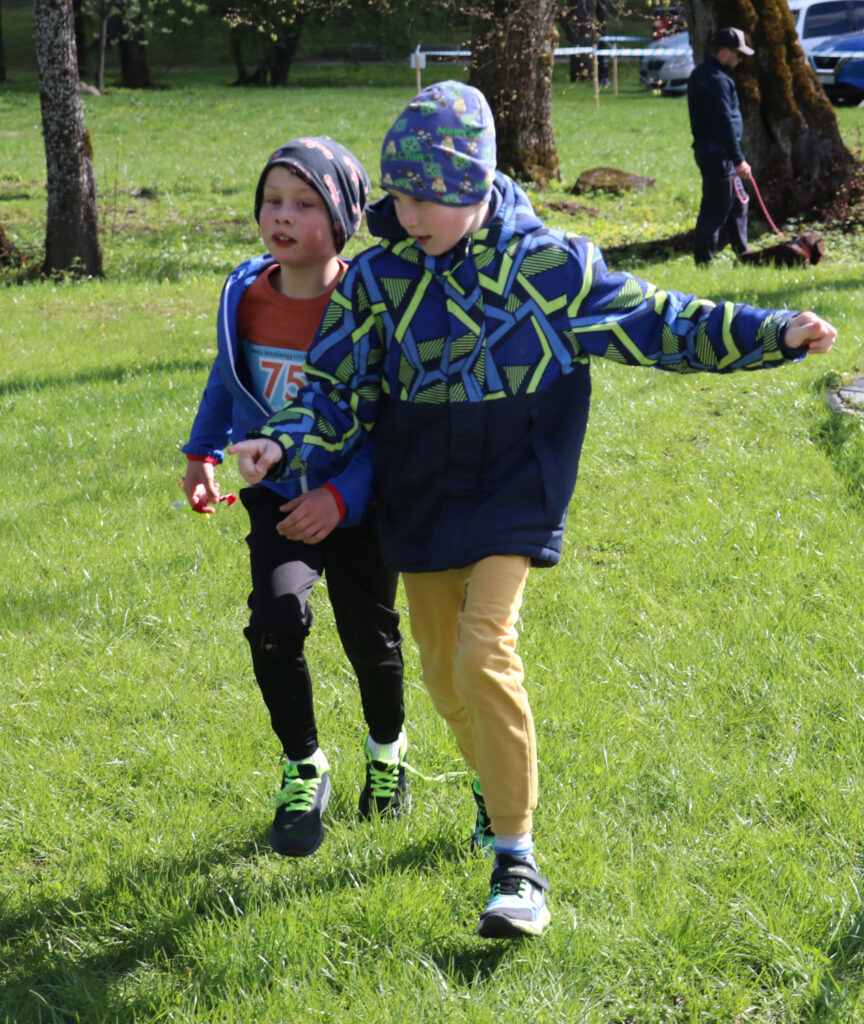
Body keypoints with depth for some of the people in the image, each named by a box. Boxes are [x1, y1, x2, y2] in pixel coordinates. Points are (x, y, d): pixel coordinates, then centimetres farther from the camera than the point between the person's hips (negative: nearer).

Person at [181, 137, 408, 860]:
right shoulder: (247, 293, -6)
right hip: (278, 497, 3)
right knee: (274, 624, -18)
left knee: (370, 637, 12)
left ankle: (387, 748, 45)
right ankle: (303, 772, 4)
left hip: (358, 507, -2)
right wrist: (203, 455, 13)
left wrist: (341, 497, -27)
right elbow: (227, 375, 15)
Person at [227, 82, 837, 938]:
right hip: (421, 507, 4)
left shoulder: (547, 265, -9)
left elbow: (655, 323, -4)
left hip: (511, 502, -4)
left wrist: (776, 334, -11)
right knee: (444, 672, 12)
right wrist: (281, 446, -16)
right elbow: (338, 391, 2)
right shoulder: (376, 281, -2)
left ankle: (517, 862, -15)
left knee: (485, 652, -20)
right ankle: (494, 784, 43)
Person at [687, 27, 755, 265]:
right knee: (715, 209, -5)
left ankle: (742, 251, 27)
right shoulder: (718, 80, -19)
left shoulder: (699, 75, 14)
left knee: (738, 201, 19)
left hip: (706, 148, 11)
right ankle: (703, 260, 0)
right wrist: (738, 160, -21)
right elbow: (725, 123, -23)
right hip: (718, 154, -11)